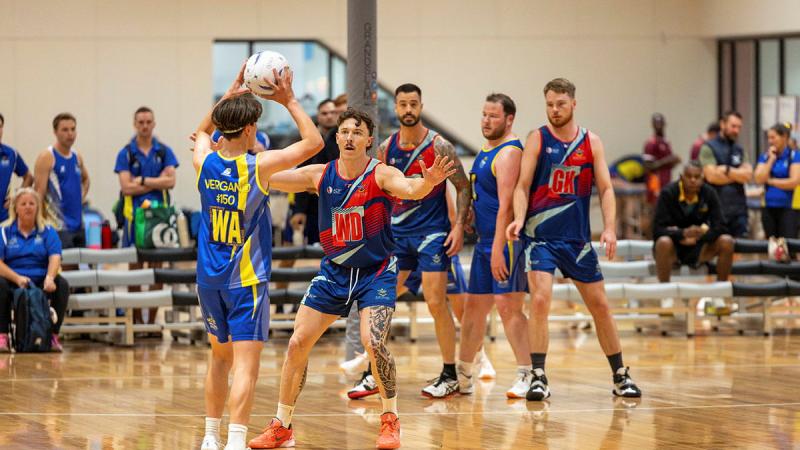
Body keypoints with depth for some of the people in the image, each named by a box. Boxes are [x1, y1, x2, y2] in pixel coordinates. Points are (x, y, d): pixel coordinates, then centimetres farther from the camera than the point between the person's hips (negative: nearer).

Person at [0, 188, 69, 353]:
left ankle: (53, 335, -22)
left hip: (40, 282, 1)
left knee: (62, 284, -29)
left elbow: (55, 258, -6)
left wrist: (49, 278, -28)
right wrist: (17, 278, -23)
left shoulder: (48, 232, 11)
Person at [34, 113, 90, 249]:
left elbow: (85, 179, 32)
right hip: (58, 228, -7)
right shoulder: (47, 158, -9)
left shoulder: (77, 157, 12)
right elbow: (39, 194, -13)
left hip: (78, 226, 7)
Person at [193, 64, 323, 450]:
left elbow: (202, 130, 24)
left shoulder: (204, 163, -1)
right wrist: (289, 101, 1)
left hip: (209, 279, 6)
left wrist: (231, 94, 19)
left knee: (220, 356, 20)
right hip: (246, 279, -6)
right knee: (246, 364, -10)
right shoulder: (259, 167, -15)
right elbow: (314, 142, -6)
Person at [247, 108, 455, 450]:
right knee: (298, 343, 1)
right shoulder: (320, 175, -3)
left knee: (373, 343, -22)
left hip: (376, 272, -4)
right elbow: (266, 177, 0)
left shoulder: (381, 175, -15)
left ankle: (390, 421, -1)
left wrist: (427, 183, -58)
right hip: (334, 271, 4)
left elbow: (410, 188, -35)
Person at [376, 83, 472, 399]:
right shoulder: (387, 148, 4)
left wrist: (459, 226, -14)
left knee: (436, 302, -10)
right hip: (397, 231, 5)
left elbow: (463, 187, -5)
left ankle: (450, 376, 1)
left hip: (432, 232, -5)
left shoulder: (439, 146, -9)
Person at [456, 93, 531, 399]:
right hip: (484, 241, 10)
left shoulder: (509, 153, -14)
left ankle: (527, 375, -10)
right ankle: (462, 376, 23)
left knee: (508, 306, -12)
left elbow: (506, 205, -21)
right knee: (474, 307, 14)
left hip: (506, 240, -10)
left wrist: (498, 249, -25)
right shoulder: (486, 151, 17)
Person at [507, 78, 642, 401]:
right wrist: (519, 218, -26)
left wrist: (609, 228, -12)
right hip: (540, 235, -3)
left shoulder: (591, 143, 4)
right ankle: (538, 377, -11)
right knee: (540, 300, -18)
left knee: (600, 306, 8)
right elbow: (523, 186, -8)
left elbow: (605, 188, 2)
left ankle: (620, 376, 20)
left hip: (577, 237, 3)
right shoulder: (537, 140, -3)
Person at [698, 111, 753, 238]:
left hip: (739, 209, 5)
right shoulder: (709, 148, 0)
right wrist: (737, 175, -4)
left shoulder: (740, 151, 15)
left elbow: (748, 175, 0)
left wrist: (726, 170, -9)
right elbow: (712, 176, -13)